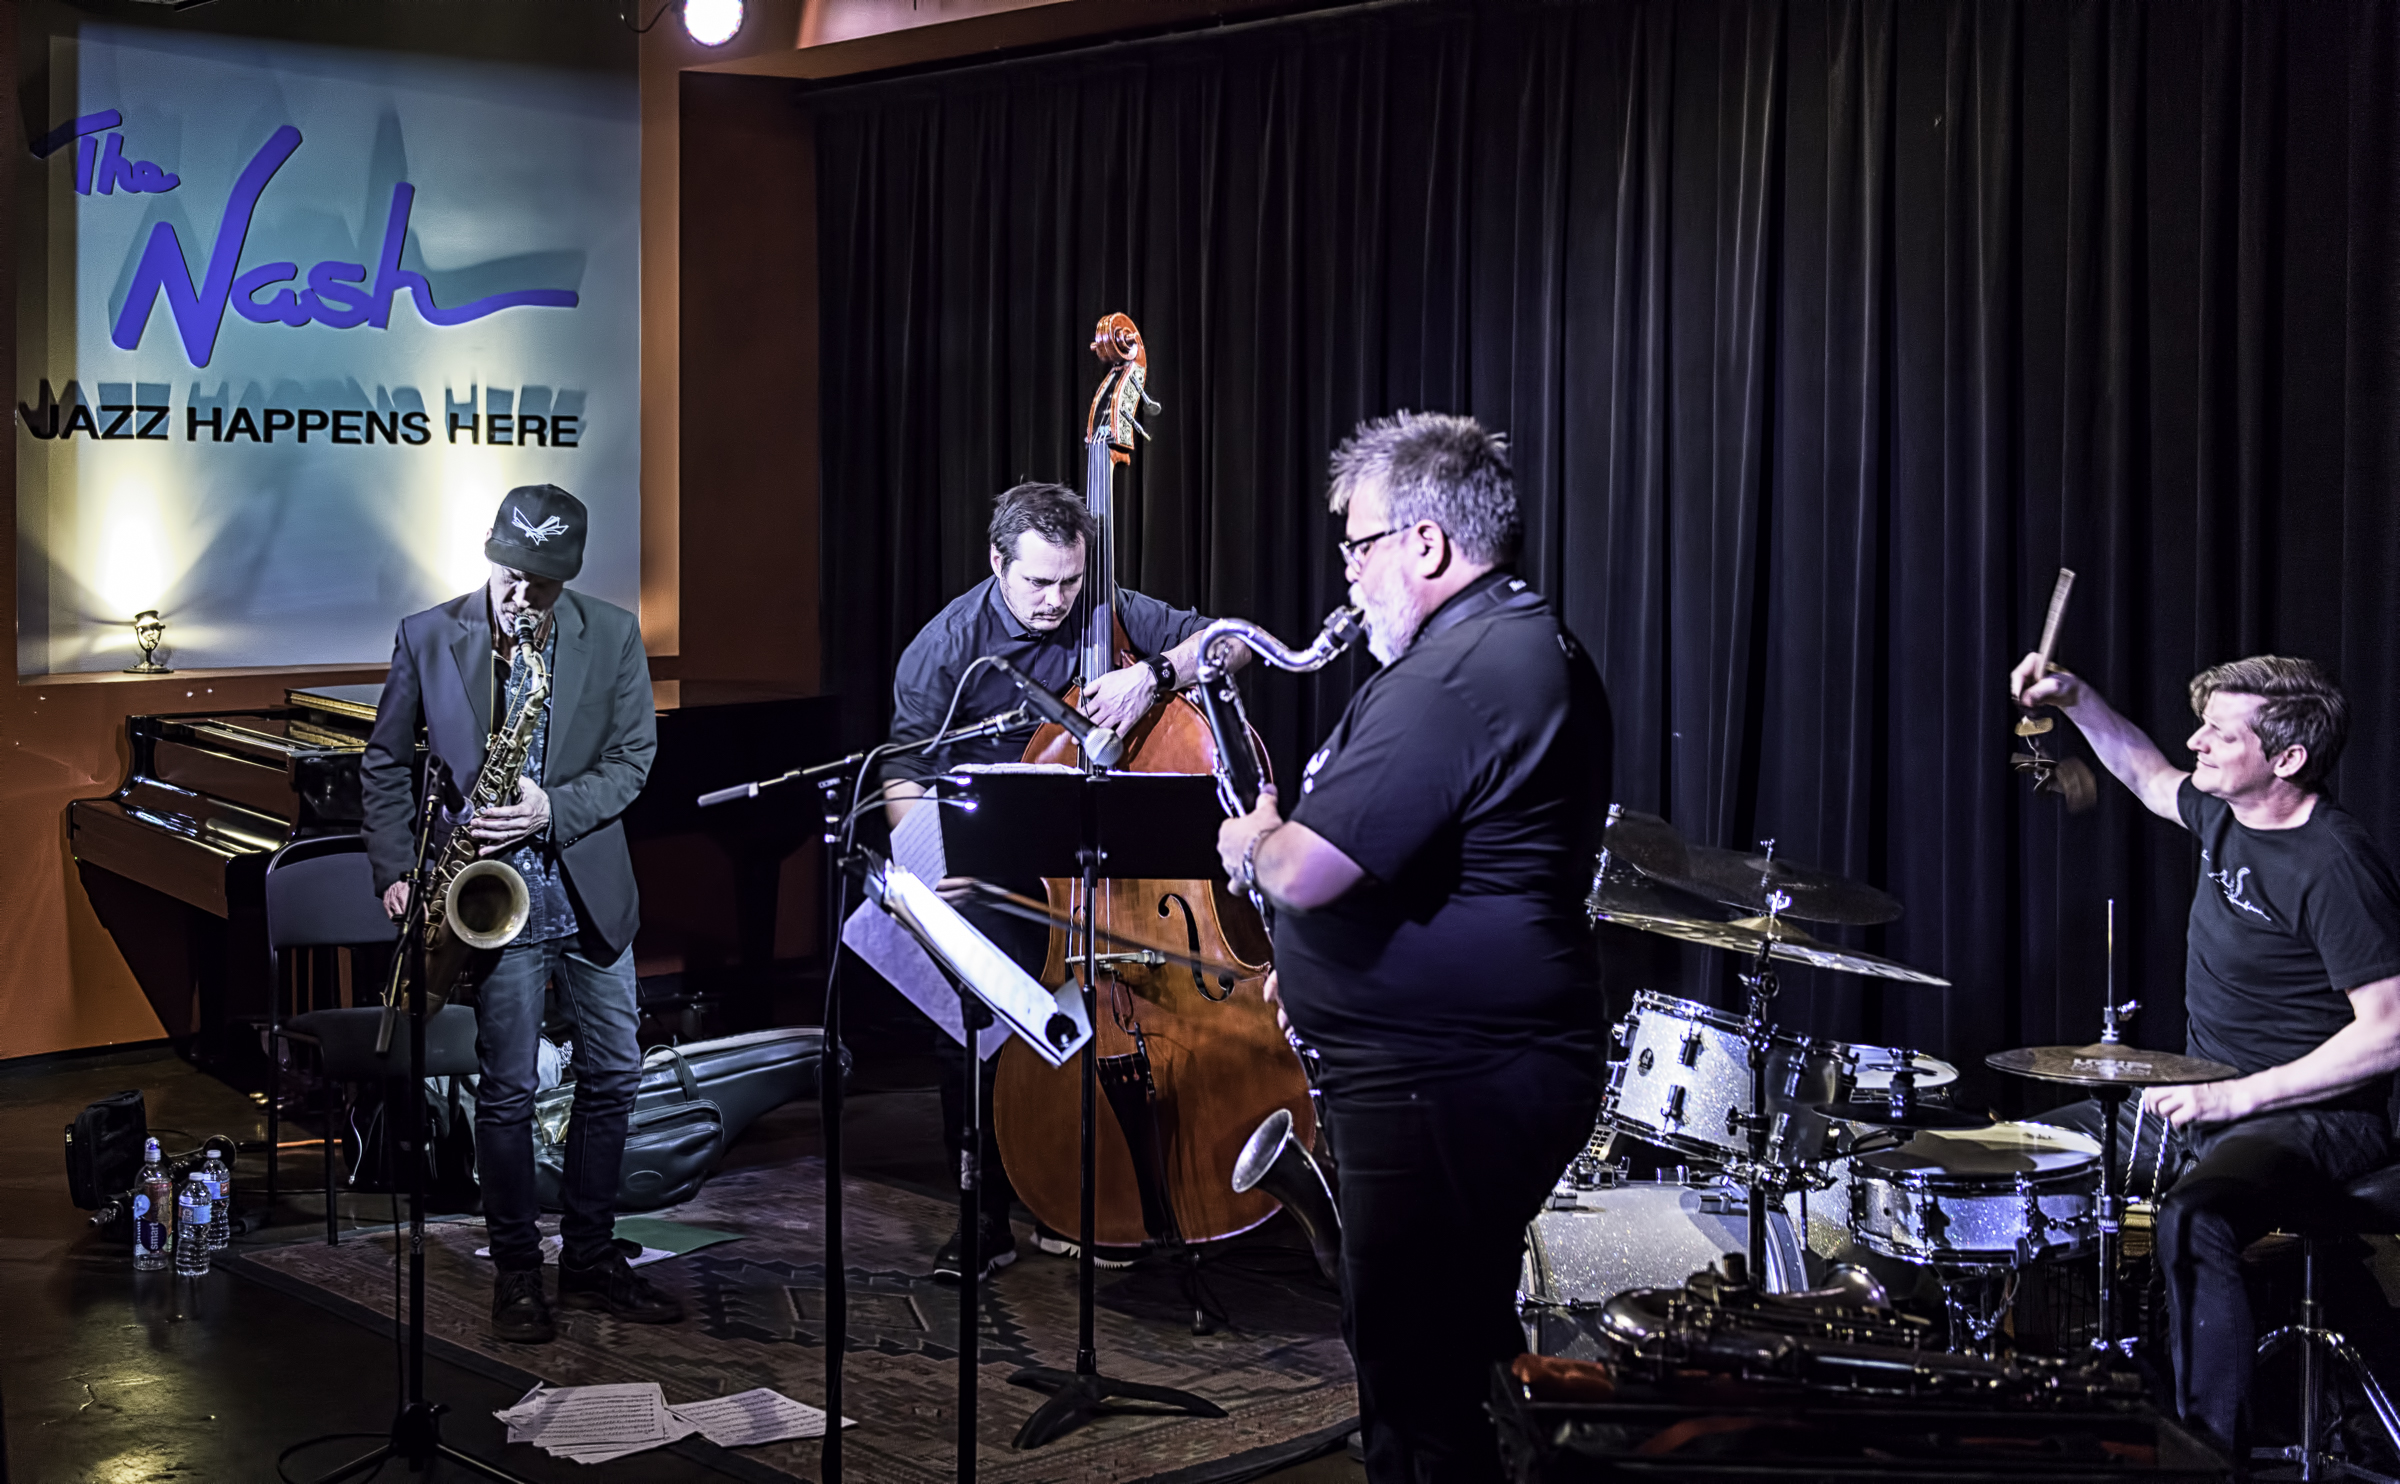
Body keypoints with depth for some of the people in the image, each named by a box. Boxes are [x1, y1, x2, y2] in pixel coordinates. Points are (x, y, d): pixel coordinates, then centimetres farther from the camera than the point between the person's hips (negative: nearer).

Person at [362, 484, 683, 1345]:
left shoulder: (613, 637, -1)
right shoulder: (427, 638, -3)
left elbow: (633, 757, -1)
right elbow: (384, 765, 4)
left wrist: (554, 808, -17)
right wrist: (396, 871, -5)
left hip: (591, 889, 3)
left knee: (613, 1076, 9)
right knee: (508, 1090, 1)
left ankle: (591, 1261, 23)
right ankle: (516, 1275, 15)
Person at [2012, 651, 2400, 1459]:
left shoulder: (2333, 864, -22)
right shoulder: (2227, 814, 4)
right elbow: (2151, 778, 27)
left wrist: (2239, 1096, -25)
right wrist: (2078, 700, 13)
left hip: (2310, 1116, -10)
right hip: (2209, 1098, 10)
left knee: (2191, 1222, -38)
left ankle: (2214, 1451, -26)